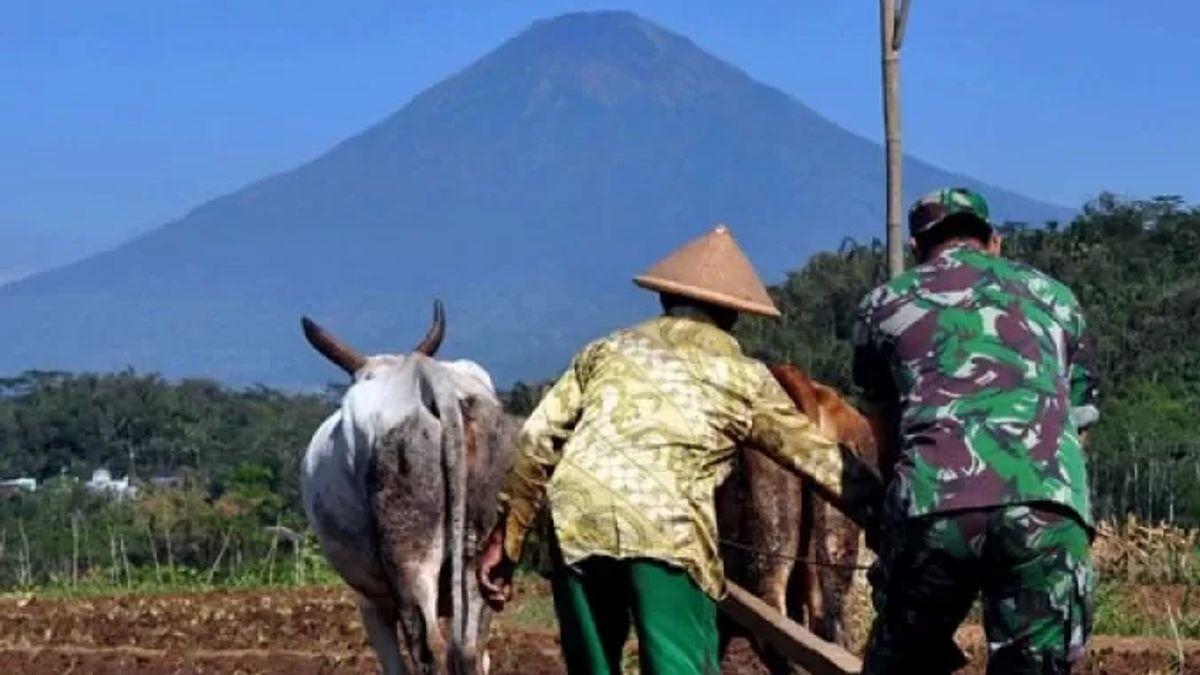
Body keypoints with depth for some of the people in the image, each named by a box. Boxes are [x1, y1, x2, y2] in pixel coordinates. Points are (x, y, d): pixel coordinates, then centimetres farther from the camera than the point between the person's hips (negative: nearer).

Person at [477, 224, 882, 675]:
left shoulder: (607, 349, 26)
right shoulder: (743, 377, 18)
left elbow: (538, 442, 19)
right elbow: (821, 460, 21)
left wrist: (506, 539, 23)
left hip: (575, 522, 4)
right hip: (668, 529, -4)